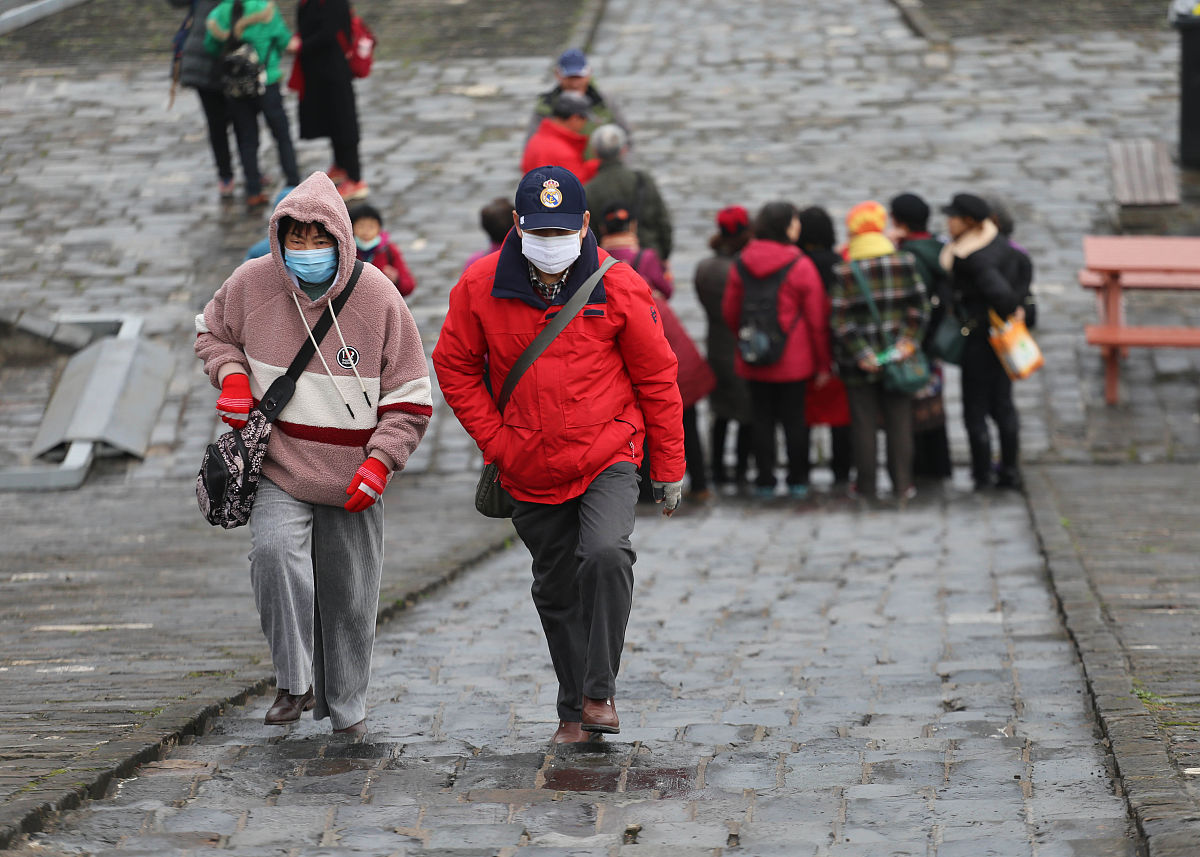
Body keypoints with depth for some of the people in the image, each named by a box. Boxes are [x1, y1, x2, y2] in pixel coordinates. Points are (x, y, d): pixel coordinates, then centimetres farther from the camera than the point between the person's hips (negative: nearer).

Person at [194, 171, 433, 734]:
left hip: (351, 480, 0)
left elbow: (410, 398, -2)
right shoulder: (252, 284, -5)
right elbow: (213, 331, 17)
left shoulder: (378, 298, -8)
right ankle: (293, 683, -15)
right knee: (274, 550, -28)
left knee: (349, 601, 8)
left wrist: (381, 460, -14)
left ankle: (344, 709, 30)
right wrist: (232, 377, -4)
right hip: (278, 467, 0)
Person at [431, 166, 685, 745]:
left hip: (607, 459, -3)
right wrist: (496, 441, -3)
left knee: (605, 555, -27)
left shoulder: (618, 288, -10)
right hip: (530, 473, 3)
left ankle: (600, 693, -14)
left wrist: (669, 469, 2)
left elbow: (656, 379, -1)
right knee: (556, 592, 11)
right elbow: (454, 367, 5)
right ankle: (574, 712, 26)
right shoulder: (481, 286, -6)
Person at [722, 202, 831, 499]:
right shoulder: (801, 266, -10)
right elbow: (817, 319, -7)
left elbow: (730, 311, 8)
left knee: (762, 418, 9)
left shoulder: (741, 264, 0)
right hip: (793, 360, -3)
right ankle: (797, 481, 13)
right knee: (793, 418, 7)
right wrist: (822, 363, 1)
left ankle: (765, 480, 11)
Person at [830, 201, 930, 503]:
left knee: (864, 424, 7)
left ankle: (866, 486, 11)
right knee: (899, 422, 9)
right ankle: (902, 486, 11)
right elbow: (919, 306, -4)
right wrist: (907, 341, -6)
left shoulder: (844, 271, -10)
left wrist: (861, 354, -12)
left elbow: (840, 320, -13)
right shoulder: (906, 263, -2)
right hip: (897, 358, 2)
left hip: (859, 364, -2)